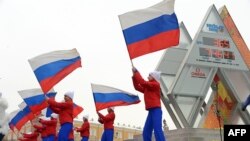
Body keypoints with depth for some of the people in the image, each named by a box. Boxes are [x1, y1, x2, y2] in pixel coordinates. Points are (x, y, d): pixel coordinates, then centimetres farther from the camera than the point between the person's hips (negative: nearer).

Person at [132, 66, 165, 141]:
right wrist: (134, 76, 10)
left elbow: (143, 82, -13)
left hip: (156, 110, -9)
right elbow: (137, 87, 19)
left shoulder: (155, 84, -2)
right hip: (151, 111, 9)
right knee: (146, 132, 3)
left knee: (157, 131, -18)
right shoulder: (147, 87, 23)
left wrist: (136, 72, -6)